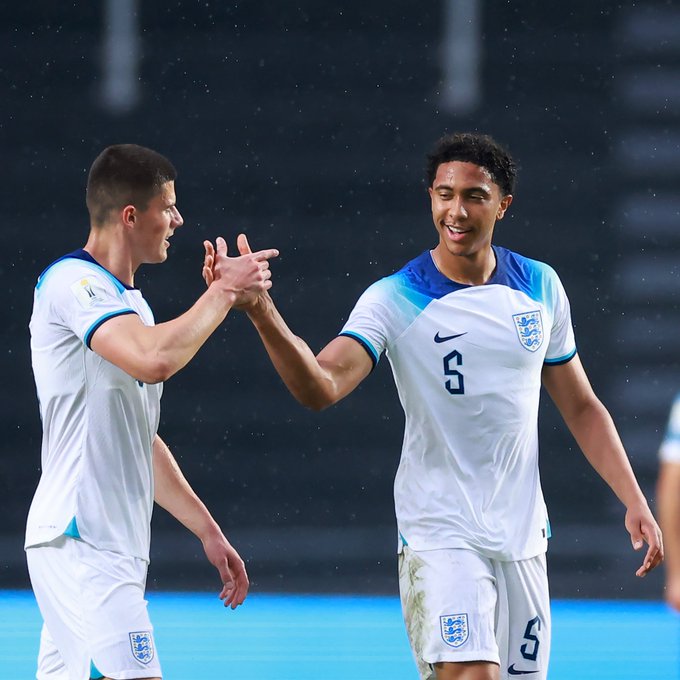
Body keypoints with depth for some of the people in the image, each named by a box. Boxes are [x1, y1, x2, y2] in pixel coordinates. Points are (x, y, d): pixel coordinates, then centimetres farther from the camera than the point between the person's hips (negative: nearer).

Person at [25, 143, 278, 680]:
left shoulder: (129, 302, 21)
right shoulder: (73, 282, -10)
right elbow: (156, 358, -28)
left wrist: (207, 530, 24)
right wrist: (224, 291, -15)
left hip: (115, 547, 10)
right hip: (82, 541, -10)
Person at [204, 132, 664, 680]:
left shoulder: (540, 286, 5)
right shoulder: (394, 300, -9)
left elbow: (581, 407, 14)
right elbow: (322, 386, -25)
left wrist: (635, 501, 8)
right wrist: (262, 314, -42)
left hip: (523, 535, 5)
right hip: (439, 536, -5)